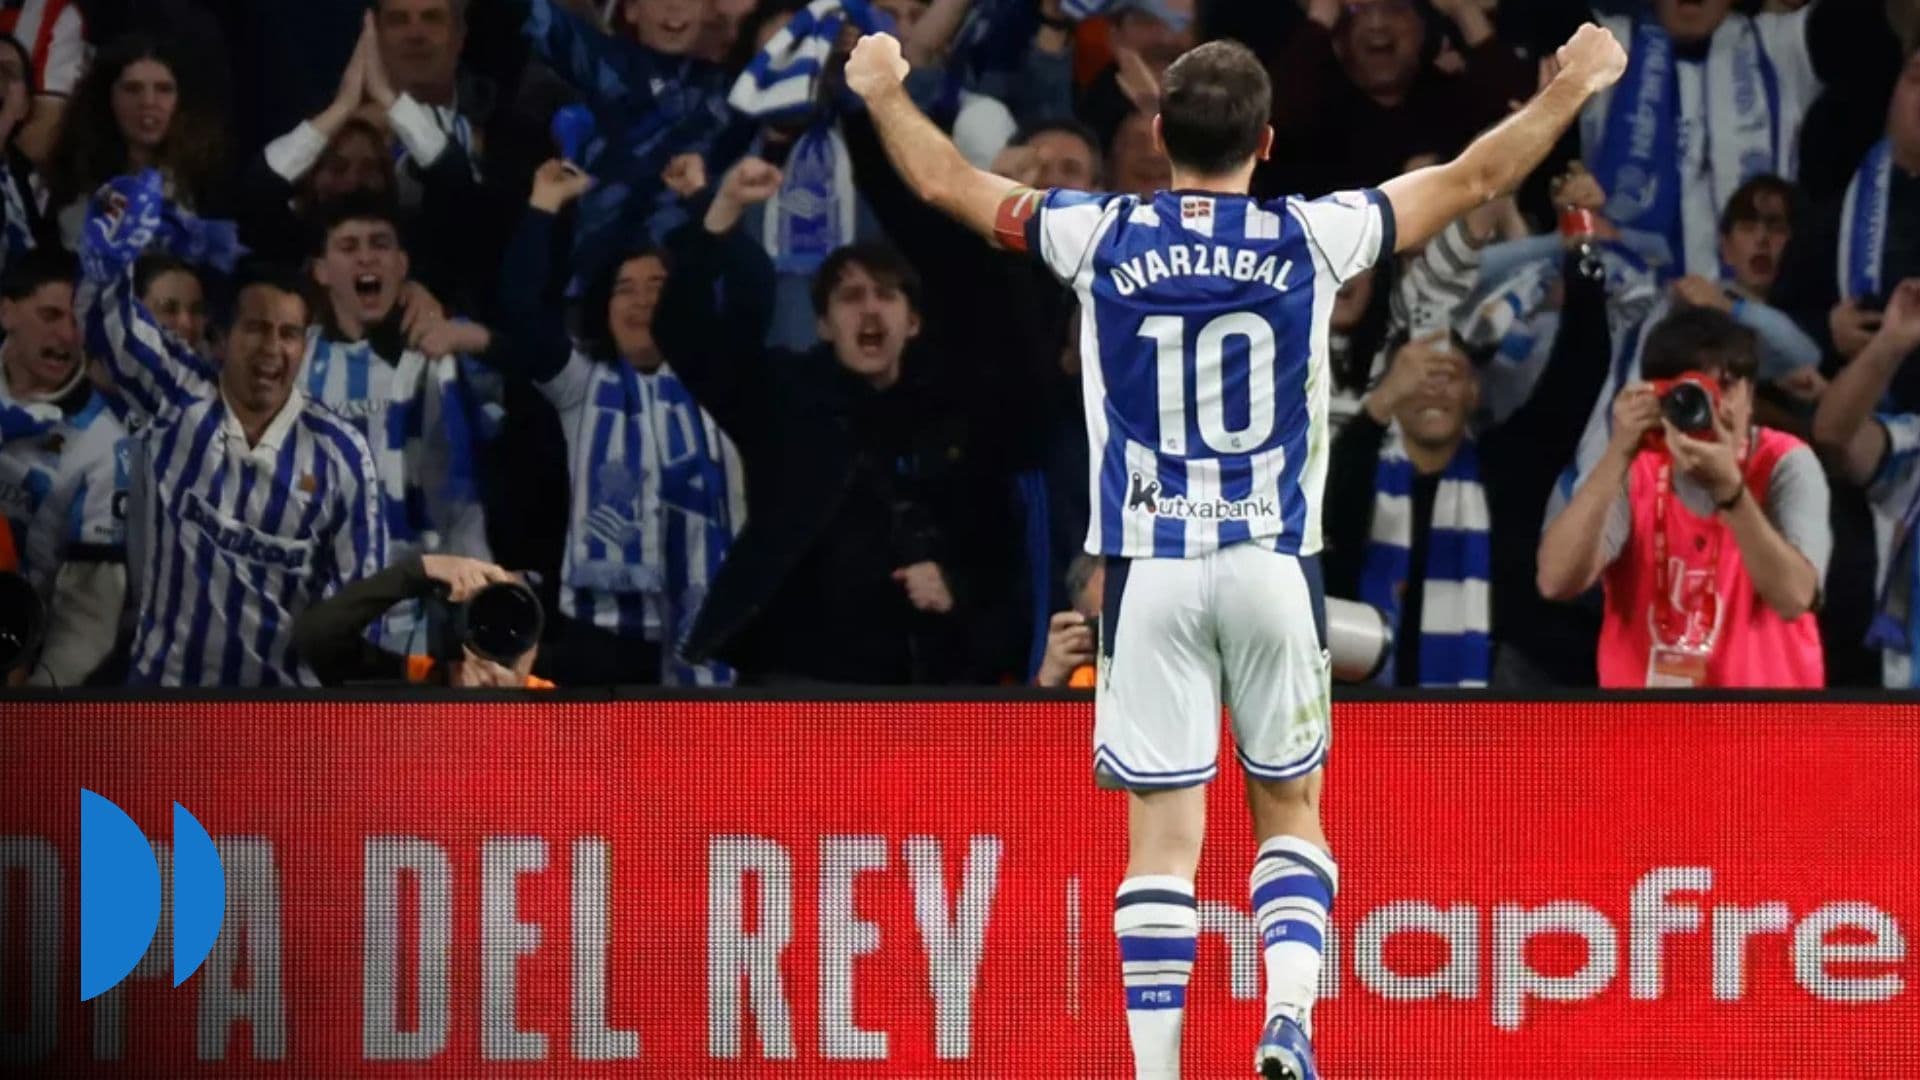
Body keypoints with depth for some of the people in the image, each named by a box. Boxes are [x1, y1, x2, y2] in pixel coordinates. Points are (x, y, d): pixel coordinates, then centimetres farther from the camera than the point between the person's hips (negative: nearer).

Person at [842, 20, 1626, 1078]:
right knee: (1289, 809, 12)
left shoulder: (1100, 236, 0)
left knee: (1161, 833, 0)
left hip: (1149, 569, 0)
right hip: (1273, 565, 0)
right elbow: (1473, 176, 11)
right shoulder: (1309, 238, -1)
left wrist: (883, 94, 33)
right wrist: (1570, 87, 25)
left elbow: (946, 182, 14)